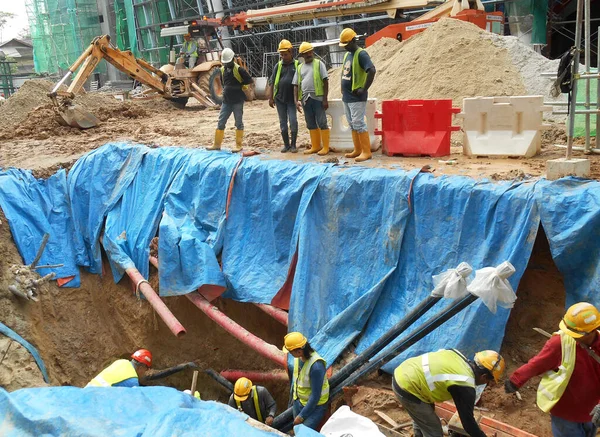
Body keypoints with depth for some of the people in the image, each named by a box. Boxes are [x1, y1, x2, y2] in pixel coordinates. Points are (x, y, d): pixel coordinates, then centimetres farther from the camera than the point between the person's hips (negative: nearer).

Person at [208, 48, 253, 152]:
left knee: (239, 123, 2)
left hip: (237, 101, -6)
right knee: (220, 123, 8)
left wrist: (238, 85, -9)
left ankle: (238, 145, 9)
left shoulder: (238, 69, -11)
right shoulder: (222, 70, 9)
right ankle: (217, 144, 15)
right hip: (226, 101, 6)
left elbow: (249, 80, -10)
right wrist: (226, 89, 7)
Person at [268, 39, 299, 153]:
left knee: (293, 121, -7)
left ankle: (293, 145, 4)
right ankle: (286, 144, 17)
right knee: (283, 122, 7)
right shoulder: (278, 66, 6)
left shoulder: (297, 65, 0)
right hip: (280, 98, 3)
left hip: (292, 99, -3)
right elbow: (271, 83, 7)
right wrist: (270, 98, 3)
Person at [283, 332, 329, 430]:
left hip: (315, 405, -7)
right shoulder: (298, 357, -13)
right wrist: (292, 394, 17)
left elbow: (315, 396, -26)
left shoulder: (316, 366, -33)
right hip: (298, 401, 7)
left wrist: (302, 415, -19)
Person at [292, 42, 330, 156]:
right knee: (311, 124, 9)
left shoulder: (319, 64, 3)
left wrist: (325, 99, -10)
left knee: (322, 122, -4)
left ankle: (325, 147, -1)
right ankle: (315, 146, 17)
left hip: (317, 97, -5)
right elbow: (296, 85, 13)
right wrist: (296, 100, 1)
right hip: (305, 99, 5)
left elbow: (325, 81, -3)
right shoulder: (300, 68, 14)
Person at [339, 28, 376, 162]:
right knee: (352, 124, 12)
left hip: (356, 97, -9)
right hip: (346, 96, 9)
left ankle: (366, 151, -4)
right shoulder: (347, 54, 14)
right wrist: (344, 88, 16)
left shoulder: (361, 54, -13)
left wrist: (364, 89, -22)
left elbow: (372, 71, -25)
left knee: (359, 124, -9)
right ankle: (357, 150, 19)